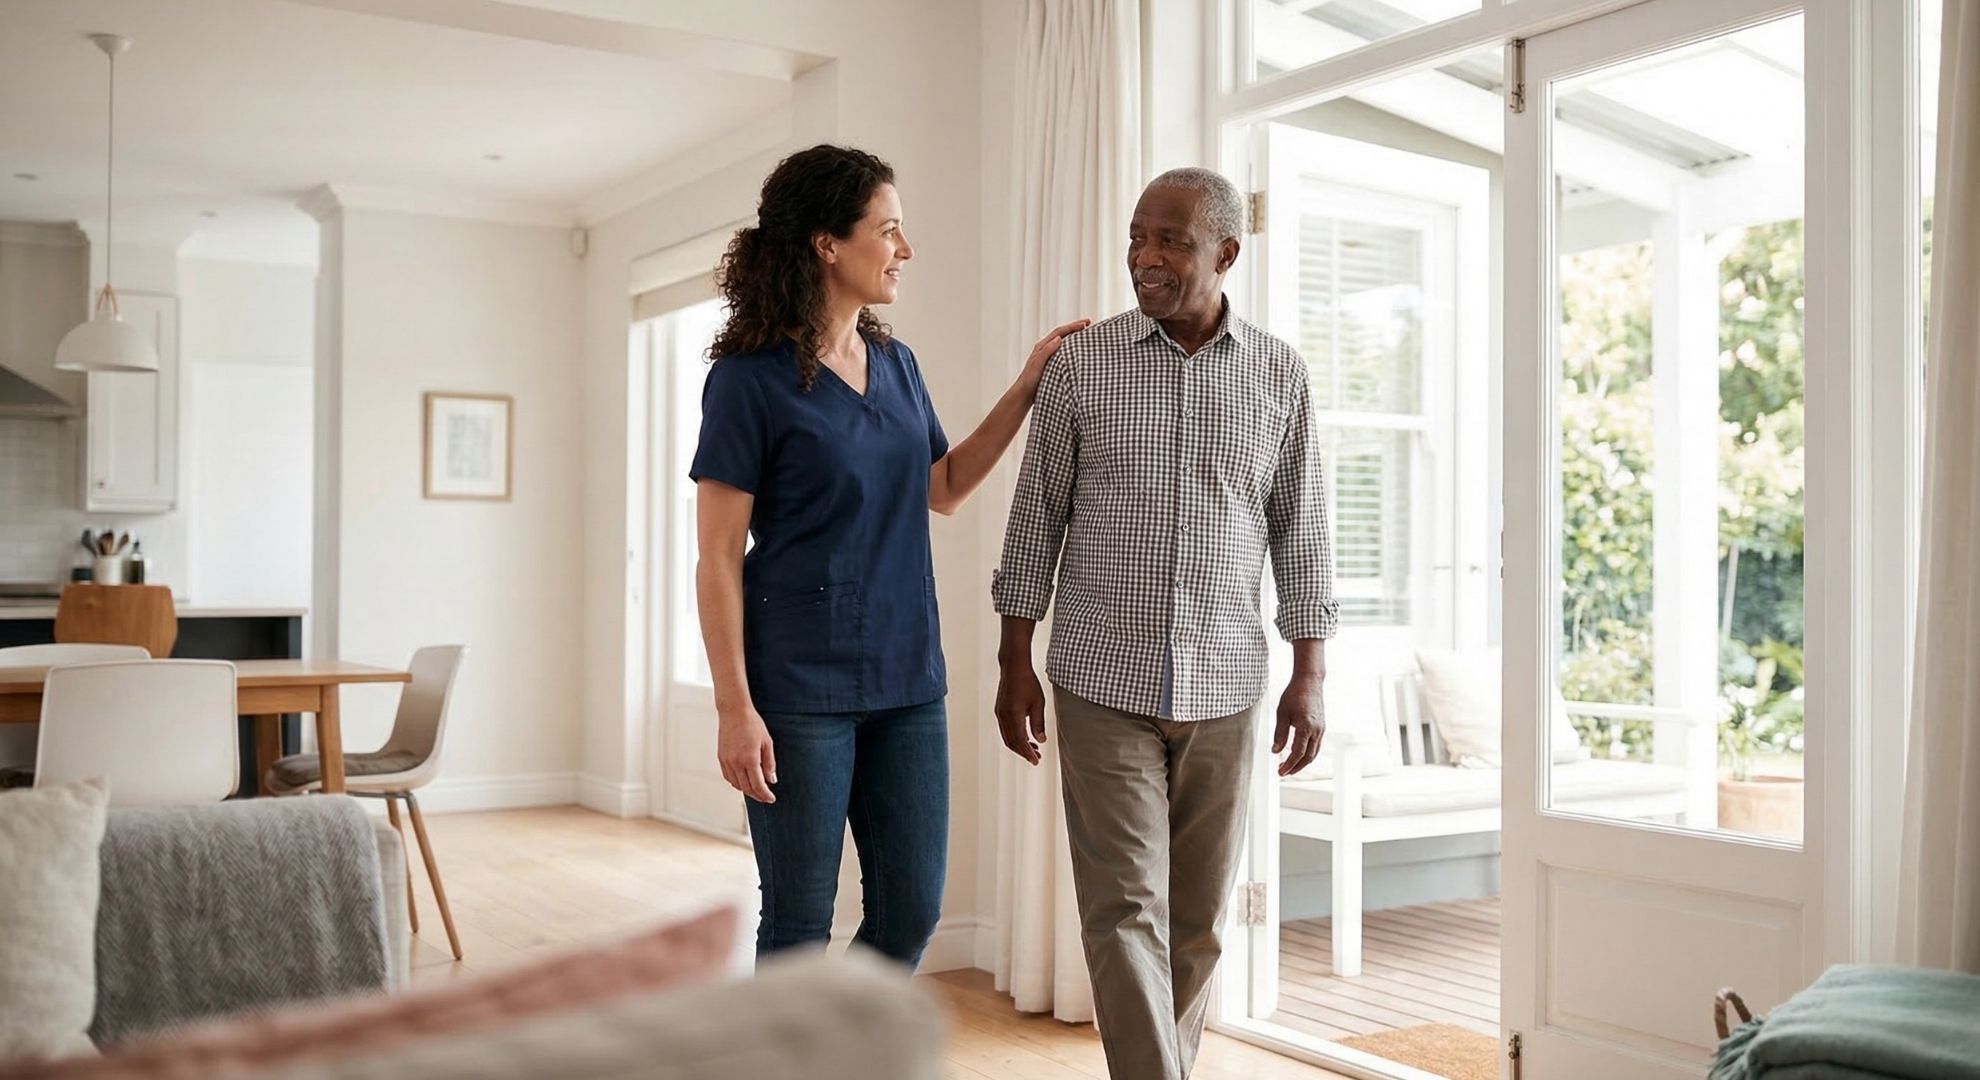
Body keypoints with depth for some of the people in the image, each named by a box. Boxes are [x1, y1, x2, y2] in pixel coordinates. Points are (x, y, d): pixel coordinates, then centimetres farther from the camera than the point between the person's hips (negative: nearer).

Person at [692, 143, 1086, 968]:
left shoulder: (896, 365, 9)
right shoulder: (751, 377, -10)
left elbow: (944, 489, 22)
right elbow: (718, 558, -10)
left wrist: (1027, 387, 12)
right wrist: (736, 709, -15)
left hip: (907, 681, 6)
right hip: (800, 687, -6)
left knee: (911, 910, 10)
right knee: (800, 922, 5)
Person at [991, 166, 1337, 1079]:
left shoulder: (1279, 375, 3)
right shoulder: (1082, 364, 0)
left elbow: (1300, 532, 7)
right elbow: (1036, 518, 3)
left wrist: (1310, 676, 3)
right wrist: (1014, 663, 1)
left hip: (1224, 688, 2)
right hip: (1103, 684, -1)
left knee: (1196, 918, 10)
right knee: (1125, 909, -4)